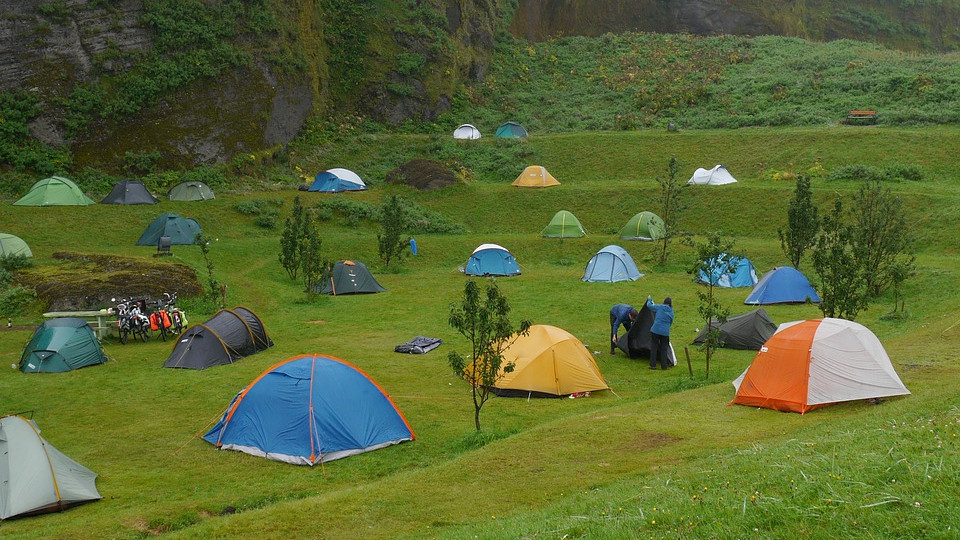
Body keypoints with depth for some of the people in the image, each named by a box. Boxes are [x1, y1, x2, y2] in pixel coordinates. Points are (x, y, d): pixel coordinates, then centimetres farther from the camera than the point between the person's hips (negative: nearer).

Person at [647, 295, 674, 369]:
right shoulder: (671, 312, 8)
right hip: (665, 333, 3)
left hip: (655, 330, -3)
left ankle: (653, 365, 6)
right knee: (664, 349, 11)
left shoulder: (659, 307, -3)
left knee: (654, 347, 6)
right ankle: (664, 366, 13)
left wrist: (649, 300, 26)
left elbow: (649, 305, 6)